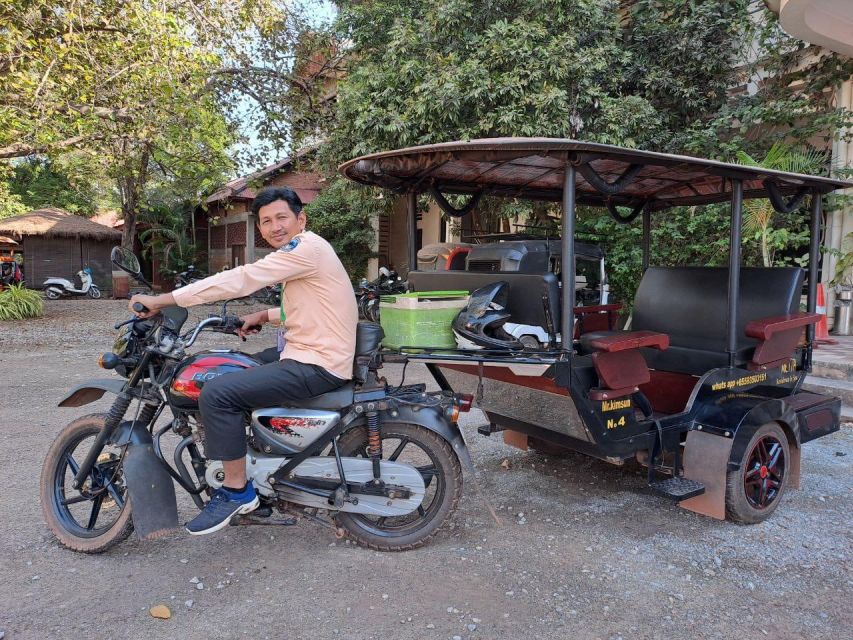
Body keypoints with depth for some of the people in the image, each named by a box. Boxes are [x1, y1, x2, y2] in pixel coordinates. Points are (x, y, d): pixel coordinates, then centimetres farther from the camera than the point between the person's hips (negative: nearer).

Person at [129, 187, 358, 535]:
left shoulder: (307, 247, -15)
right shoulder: (300, 252, 18)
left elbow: (237, 280, -21)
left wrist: (160, 300, -17)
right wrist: (264, 316, 12)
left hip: (317, 365, -11)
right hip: (307, 353, 11)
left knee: (216, 394, -18)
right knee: (237, 373, 25)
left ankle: (237, 491, -5)